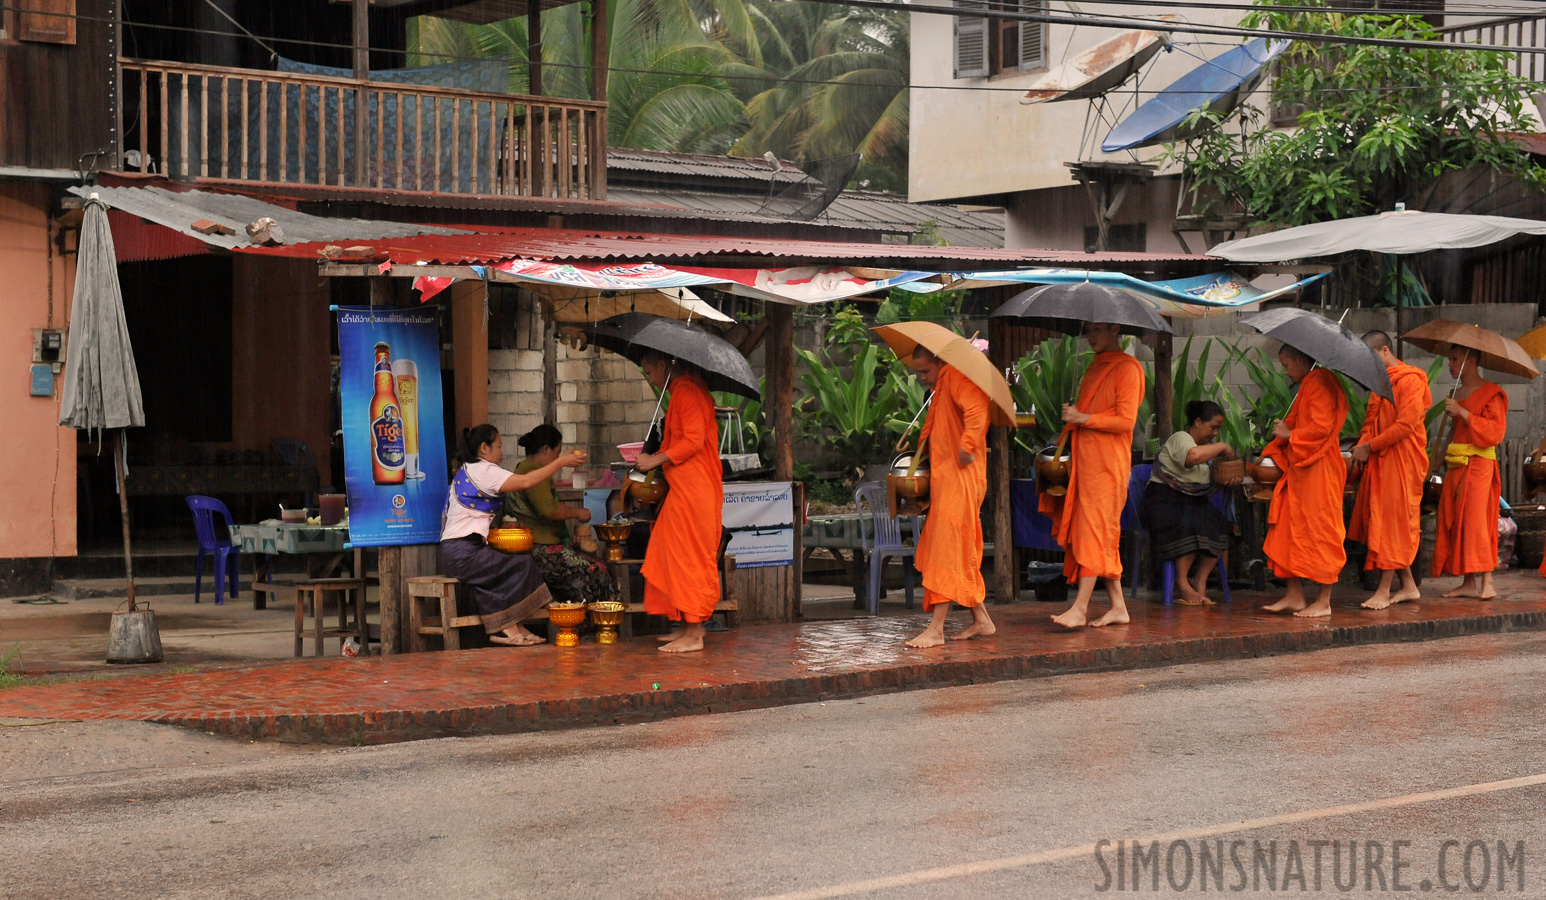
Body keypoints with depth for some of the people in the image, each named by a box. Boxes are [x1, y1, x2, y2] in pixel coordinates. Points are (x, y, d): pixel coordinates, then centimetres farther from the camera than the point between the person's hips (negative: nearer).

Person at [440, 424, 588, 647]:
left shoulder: (467, 471, 24)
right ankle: (508, 627, -1)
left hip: (455, 551, 10)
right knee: (523, 564, -6)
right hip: (463, 552, -10)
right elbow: (525, 482, -19)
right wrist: (560, 462, -12)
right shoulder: (481, 470, -9)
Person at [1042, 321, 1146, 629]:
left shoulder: (1126, 368, -6)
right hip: (1085, 459, 9)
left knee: (1095, 530, -11)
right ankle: (1118, 607, 10)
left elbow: (1126, 420, -13)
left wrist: (1083, 418, -14)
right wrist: (1072, 417, 12)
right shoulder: (1095, 368, 20)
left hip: (1107, 464, -9)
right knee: (1104, 536, 7)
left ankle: (1080, 608, -15)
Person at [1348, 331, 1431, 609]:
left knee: (1393, 520, -6)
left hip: (1401, 461, -9)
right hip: (1379, 461, 9)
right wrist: (1362, 445, 0)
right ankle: (1408, 586, 15)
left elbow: (1405, 425, -19)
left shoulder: (1410, 380, -11)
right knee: (1380, 521, 8)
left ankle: (1384, 591, -4)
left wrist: (1369, 447, -15)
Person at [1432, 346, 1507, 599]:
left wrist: (1462, 412, -17)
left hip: (1479, 464, -8)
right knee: (1456, 521, 3)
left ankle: (1487, 583, -15)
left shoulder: (1490, 393, -6)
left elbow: (1495, 431, -15)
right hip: (1456, 465, 8)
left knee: (1475, 519, -15)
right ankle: (1469, 583, 5)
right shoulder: (1458, 393, 17)